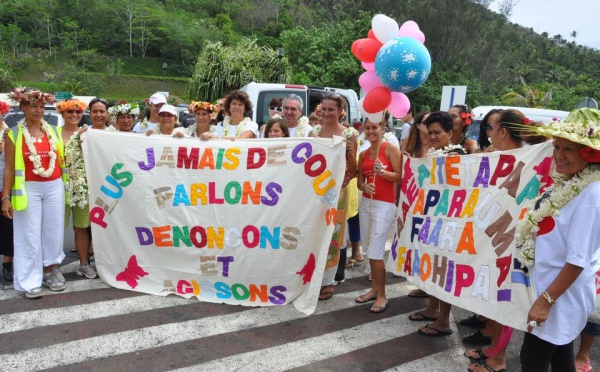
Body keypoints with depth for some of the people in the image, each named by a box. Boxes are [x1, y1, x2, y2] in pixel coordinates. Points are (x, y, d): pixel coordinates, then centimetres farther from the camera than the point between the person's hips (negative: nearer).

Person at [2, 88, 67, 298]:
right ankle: (30, 280, 10)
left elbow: (63, 160, 13)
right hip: (29, 189, -3)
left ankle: (50, 270, 25)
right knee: (30, 234, 2)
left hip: (55, 187, 3)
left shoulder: (54, 131, 6)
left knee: (53, 231, 9)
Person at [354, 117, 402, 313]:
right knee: (369, 250, 11)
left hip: (385, 205, -6)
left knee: (375, 252, -7)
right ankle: (374, 289, 25)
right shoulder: (363, 154, 12)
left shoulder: (390, 149, -5)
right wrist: (364, 186, -9)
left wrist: (383, 172, -24)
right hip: (365, 203, 7)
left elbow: (401, 177, -10)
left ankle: (382, 296, 6)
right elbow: (359, 181, 13)